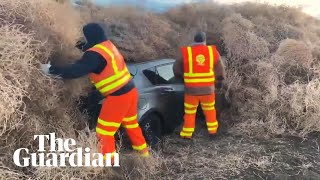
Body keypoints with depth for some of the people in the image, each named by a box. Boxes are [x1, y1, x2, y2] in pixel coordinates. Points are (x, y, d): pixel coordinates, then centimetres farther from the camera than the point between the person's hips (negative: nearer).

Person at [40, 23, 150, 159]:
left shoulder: (96, 54, -19)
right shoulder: (108, 45, 8)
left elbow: (76, 70, -25)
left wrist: (51, 70, -13)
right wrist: (84, 47, 15)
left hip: (118, 96, -9)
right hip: (130, 91, 9)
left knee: (104, 132, 3)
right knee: (132, 125, 25)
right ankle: (143, 152, 41)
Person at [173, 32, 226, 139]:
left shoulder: (185, 52, -5)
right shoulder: (212, 51, 1)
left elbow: (177, 69, 3)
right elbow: (220, 69, 10)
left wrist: (182, 77, 24)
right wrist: (219, 81, 26)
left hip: (191, 89, -2)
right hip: (208, 88, 2)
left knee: (189, 112, 12)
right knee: (210, 109, 22)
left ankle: (187, 134, 20)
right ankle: (212, 130, 33)